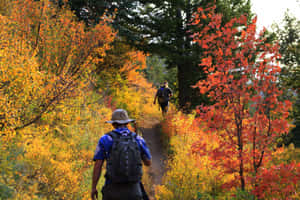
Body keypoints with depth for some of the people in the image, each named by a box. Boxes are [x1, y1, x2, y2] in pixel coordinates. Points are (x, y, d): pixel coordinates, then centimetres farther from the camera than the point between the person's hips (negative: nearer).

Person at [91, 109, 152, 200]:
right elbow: (148, 162, 16)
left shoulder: (105, 139, -2)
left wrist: (93, 188, 7)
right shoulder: (138, 139, 4)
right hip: (132, 189, 1)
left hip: (113, 189, -1)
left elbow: (97, 166, -4)